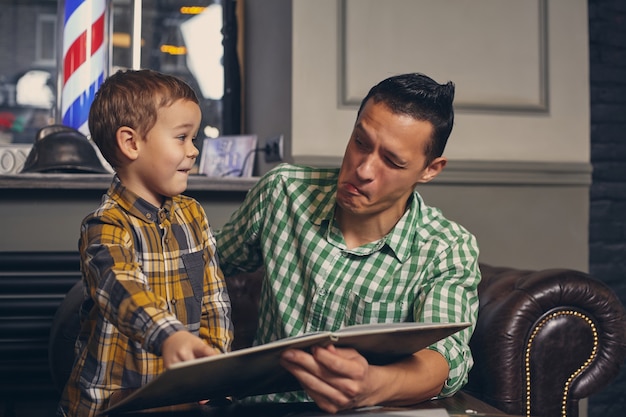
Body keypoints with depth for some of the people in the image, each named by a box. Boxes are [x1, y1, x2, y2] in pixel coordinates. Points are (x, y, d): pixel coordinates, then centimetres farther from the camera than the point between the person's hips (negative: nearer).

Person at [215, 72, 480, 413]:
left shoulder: (450, 251, -8)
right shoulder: (282, 190, -1)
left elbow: (446, 357, -24)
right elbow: (208, 264, 15)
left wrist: (371, 387, -46)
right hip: (265, 403, 0)